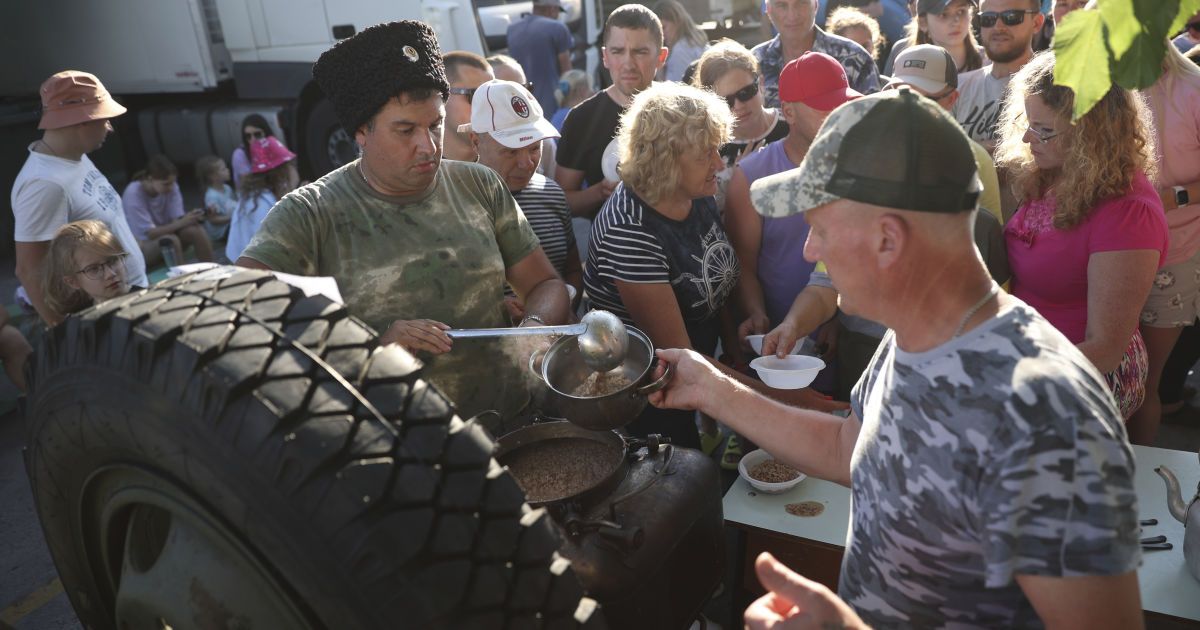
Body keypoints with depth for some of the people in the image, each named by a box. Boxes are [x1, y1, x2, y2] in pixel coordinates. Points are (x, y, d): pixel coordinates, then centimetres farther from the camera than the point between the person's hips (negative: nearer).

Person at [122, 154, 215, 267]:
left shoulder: (171, 186, -9)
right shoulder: (133, 195, -23)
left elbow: (177, 219, -12)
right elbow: (149, 234, -25)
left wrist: (190, 218, -35)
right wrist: (181, 223, -34)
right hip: (140, 246, -5)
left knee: (196, 230, -24)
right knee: (171, 240, -35)